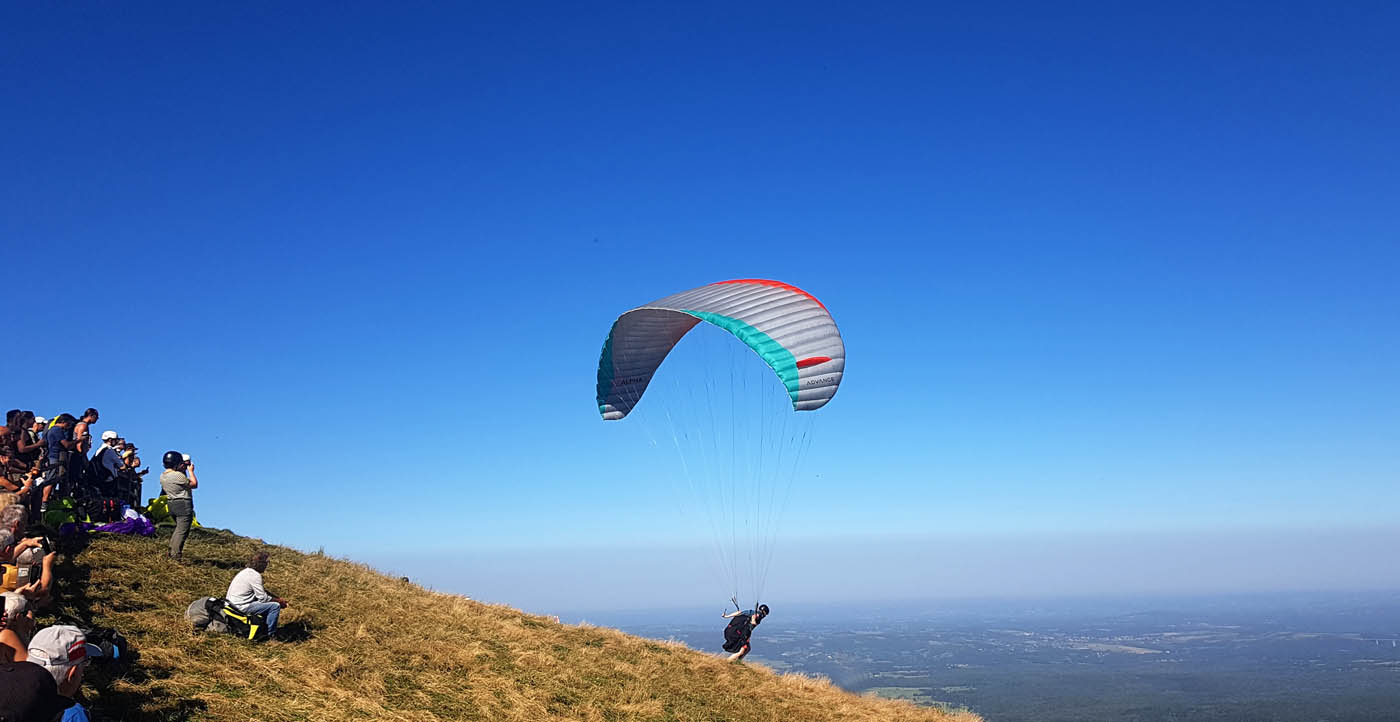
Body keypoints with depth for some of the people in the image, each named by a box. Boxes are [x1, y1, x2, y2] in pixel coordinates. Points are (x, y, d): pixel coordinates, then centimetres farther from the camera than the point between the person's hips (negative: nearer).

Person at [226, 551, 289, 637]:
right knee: (275, 606, -16)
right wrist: (279, 601, -3)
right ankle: (270, 634, -6)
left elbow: (261, 591, 19)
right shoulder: (255, 575, -18)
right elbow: (263, 598, -18)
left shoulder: (247, 571, 12)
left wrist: (278, 598, 12)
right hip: (242, 607, -11)